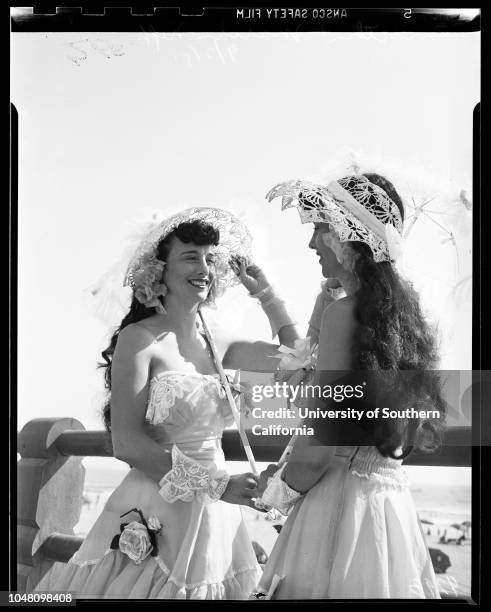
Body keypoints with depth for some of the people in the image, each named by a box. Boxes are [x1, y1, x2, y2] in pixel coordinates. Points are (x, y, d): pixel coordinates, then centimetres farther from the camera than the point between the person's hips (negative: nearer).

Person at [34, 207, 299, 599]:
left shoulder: (216, 346, 7)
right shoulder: (139, 339, -10)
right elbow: (127, 443, -16)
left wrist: (264, 292, 10)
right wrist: (216, 483, -19)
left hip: (213, 518, 6)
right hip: (154, 519, -6)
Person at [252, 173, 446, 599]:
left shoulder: (346, 311, -16)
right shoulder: (400, 310, 8)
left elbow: (319, 448, -17)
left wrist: (277, 491, 1)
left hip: (342, 507, -8)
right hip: (392, 502, 8)